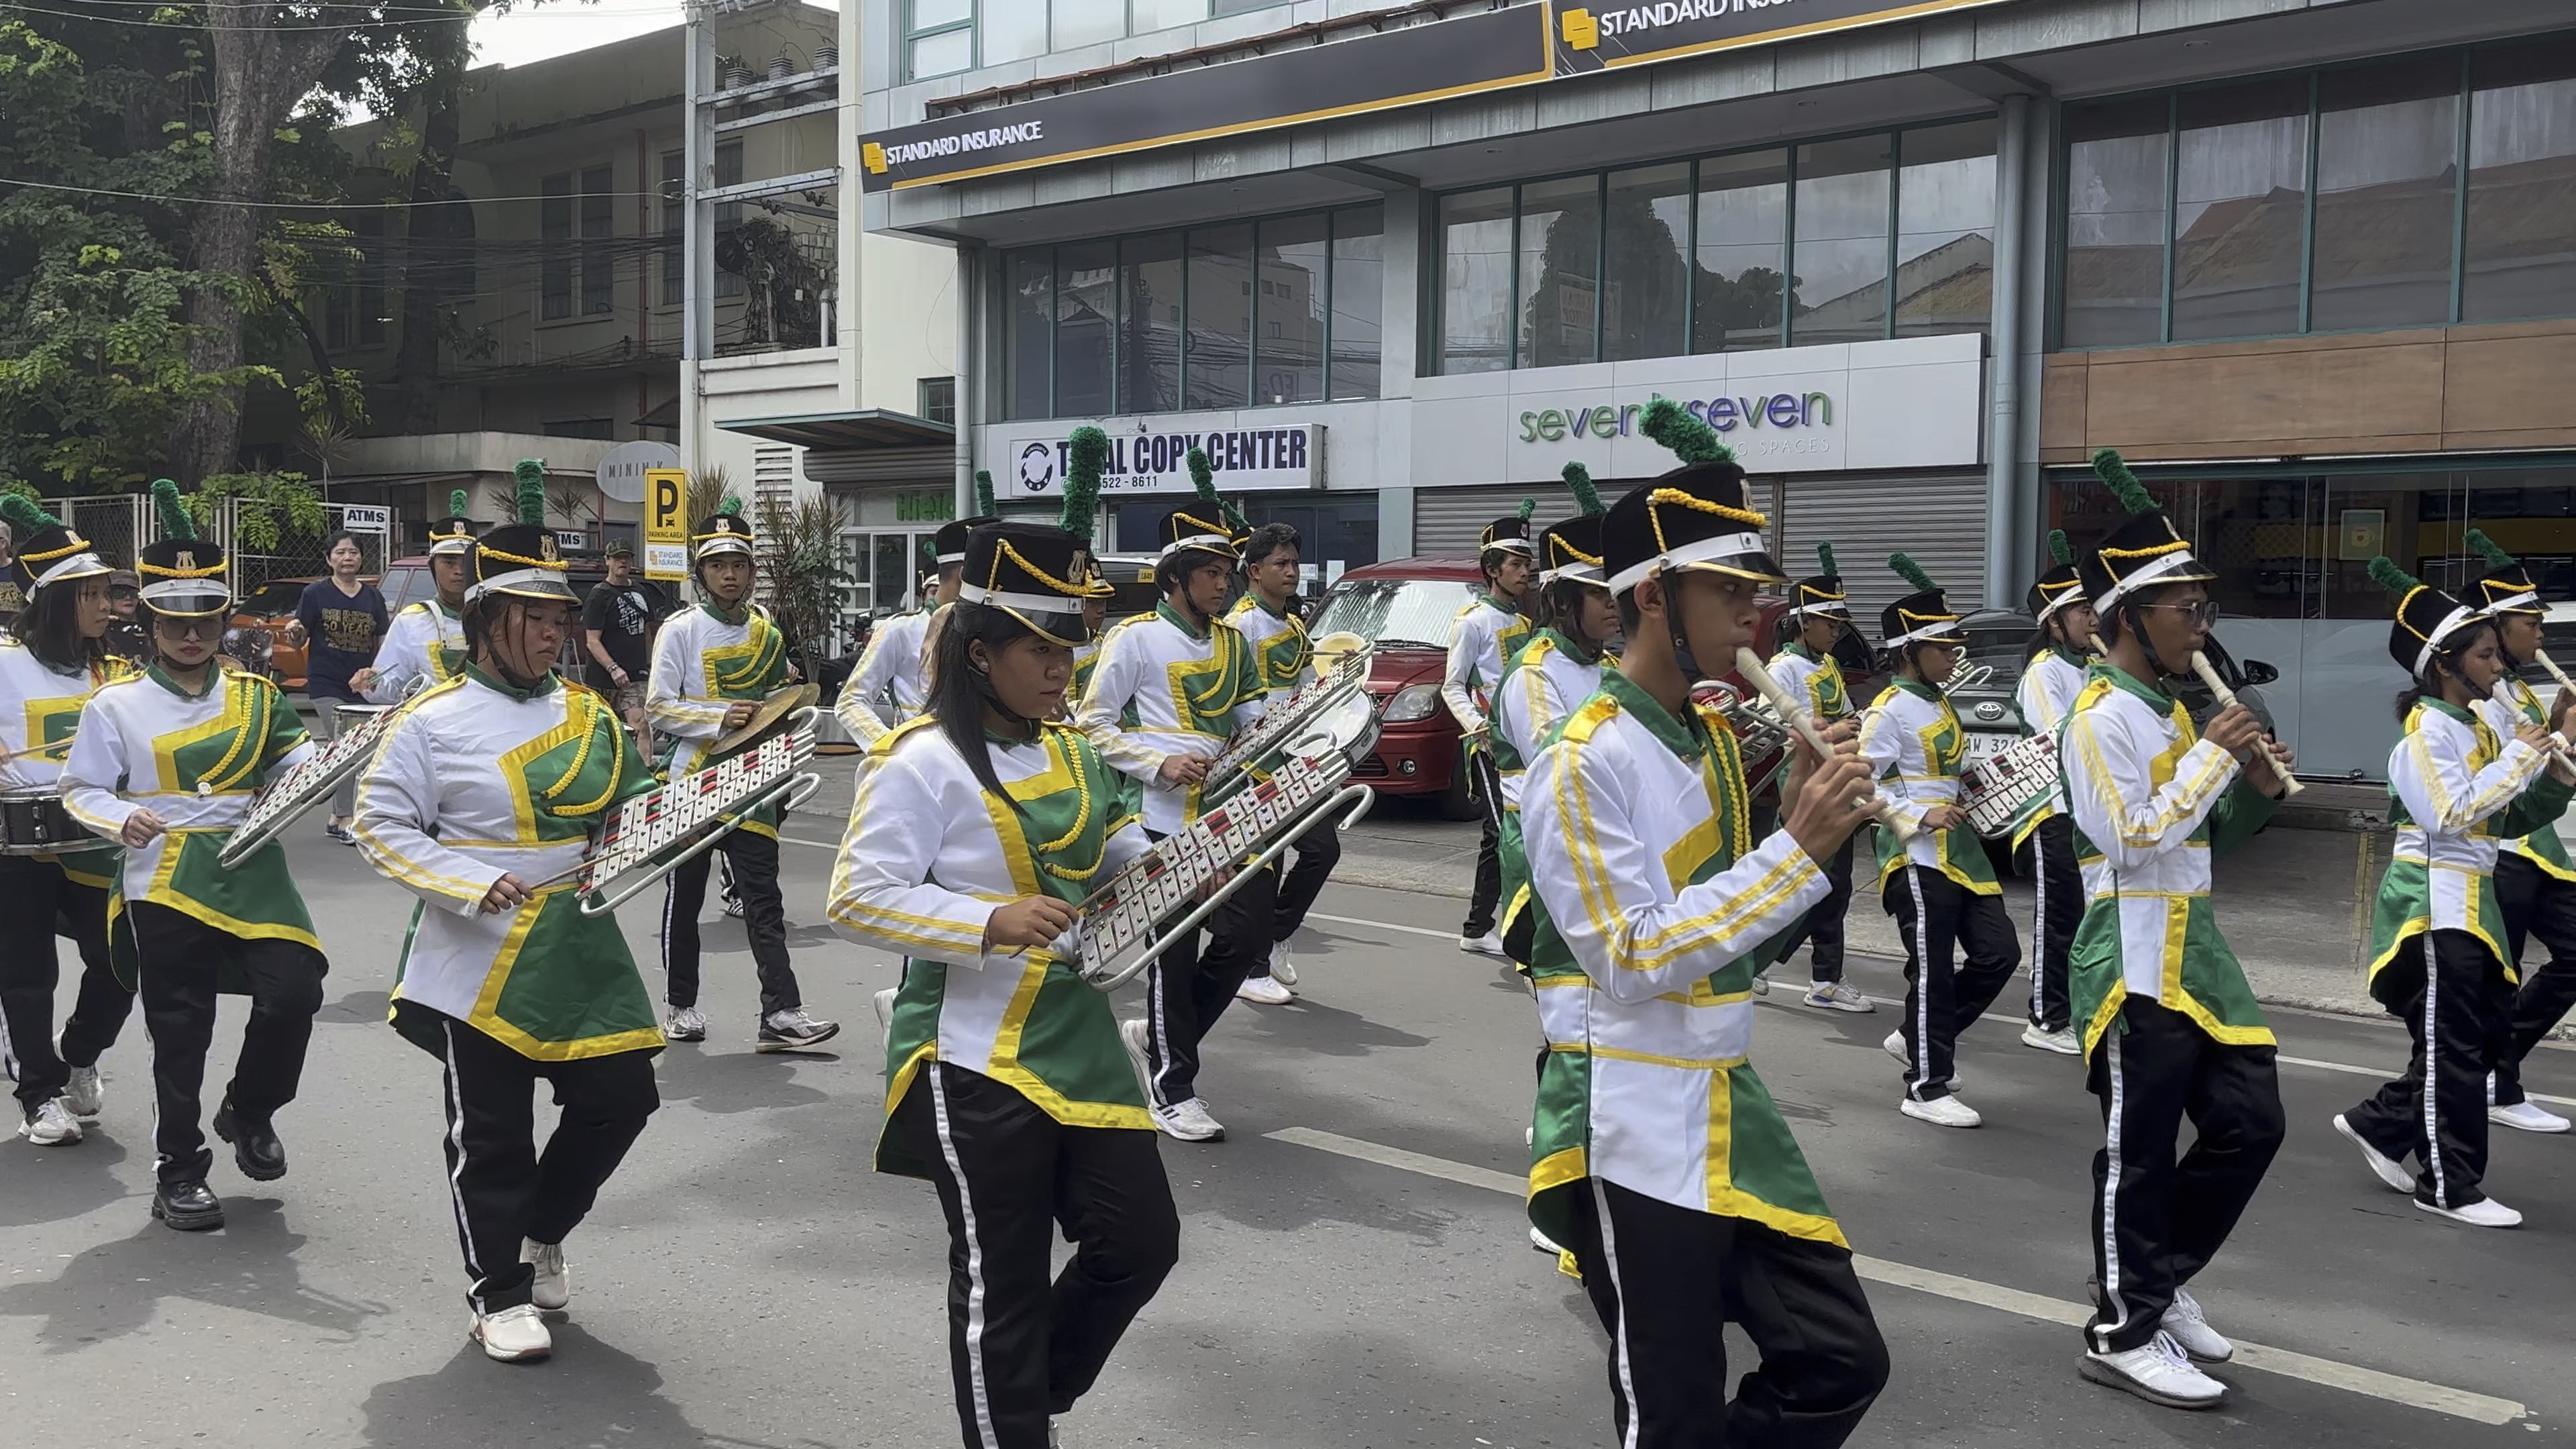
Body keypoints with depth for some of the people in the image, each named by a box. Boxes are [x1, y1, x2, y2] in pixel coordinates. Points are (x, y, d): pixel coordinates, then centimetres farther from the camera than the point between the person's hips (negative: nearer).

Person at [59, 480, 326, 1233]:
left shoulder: (255, 694, 9)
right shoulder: (116, 705, 1)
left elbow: (297, 763, 6)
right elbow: (82, 790, 3)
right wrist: (124, 820, -17)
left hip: (252, 872, 2)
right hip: (166, 884, -2)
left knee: (294, 990, -13)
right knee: (179, 1034, 3)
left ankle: (249, 1110, 16)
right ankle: (178, 1173, 18)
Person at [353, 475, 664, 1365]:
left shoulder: (588, 714, 9)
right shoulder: (434, 720, -7)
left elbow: (634, 812, 18)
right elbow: (381, 828, -9)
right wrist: (473, 884, -20)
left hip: (580, 949, 5)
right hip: (478, 958, -5)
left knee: (621, 1097, 6)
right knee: (490, 1132, 4)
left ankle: (541, 1231, 32)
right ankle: (499, 1291, 21)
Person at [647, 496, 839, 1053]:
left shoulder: (767, 632, 10)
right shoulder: (680, 630, -3)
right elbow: (658, 709, -9)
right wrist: (721, 716, -21)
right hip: (694, 781, -3)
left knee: (763, 900, -4)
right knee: (684, 896, 8)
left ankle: (780, 1014, -8)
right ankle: (683, 1007, 22)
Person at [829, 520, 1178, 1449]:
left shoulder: (1074, 753, 9)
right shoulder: (921, 760, -14)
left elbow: (1115, 858, 23)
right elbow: (858, 899, -18)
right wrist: (990, 923, -28)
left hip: (1077, 1041, 7)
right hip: (974, 1059, -7)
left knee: (1141, 1240, 9)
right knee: (1002, 1281, 3)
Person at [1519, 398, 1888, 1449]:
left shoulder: (1715, 737, 9)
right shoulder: (1582, 766, -18)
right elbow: (1635, 959, -23)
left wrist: (1809, 828, -1)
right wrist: (1797, 851, -22)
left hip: (1730, 1111, 8)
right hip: (1635, 1137, -8)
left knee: (1843, 1363, 12)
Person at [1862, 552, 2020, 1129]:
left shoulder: (1940, 704, 15)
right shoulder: (1890, 709, -12)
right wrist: (1920, 817, -23)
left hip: (1958, 850, 9)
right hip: (1915, 858, -9)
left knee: (1999, 953, 7)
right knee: (1933, 969, -4)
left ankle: (1916, 1037, 22)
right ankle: (1927, 1088, 6)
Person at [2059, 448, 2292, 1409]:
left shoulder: (2172, 710, 14)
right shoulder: (2101, 716, -15)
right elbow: (2135, 838, -22)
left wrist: (2253, 789, 1)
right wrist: (2212, 755, -17)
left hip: (2194, 948, 9)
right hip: (2135, 958, -9)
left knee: (2251, 1123, 12)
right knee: (2139, 1151, -1)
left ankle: (2160, 1280, 27)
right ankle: (2123, 1332, 12)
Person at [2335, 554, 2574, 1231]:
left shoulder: (2475, 727, 13)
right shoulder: (2429, 729, -14)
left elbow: (2510, 819, 13)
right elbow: (2452, 815, -24)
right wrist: (2518, 755, -18)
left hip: (2468, 897, 9)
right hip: (2436, 901, -9)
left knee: (2487, 1034, 13)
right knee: (2453, 1044, -3)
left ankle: (2378, 1123, 24)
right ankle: (2449, 1186, 6)